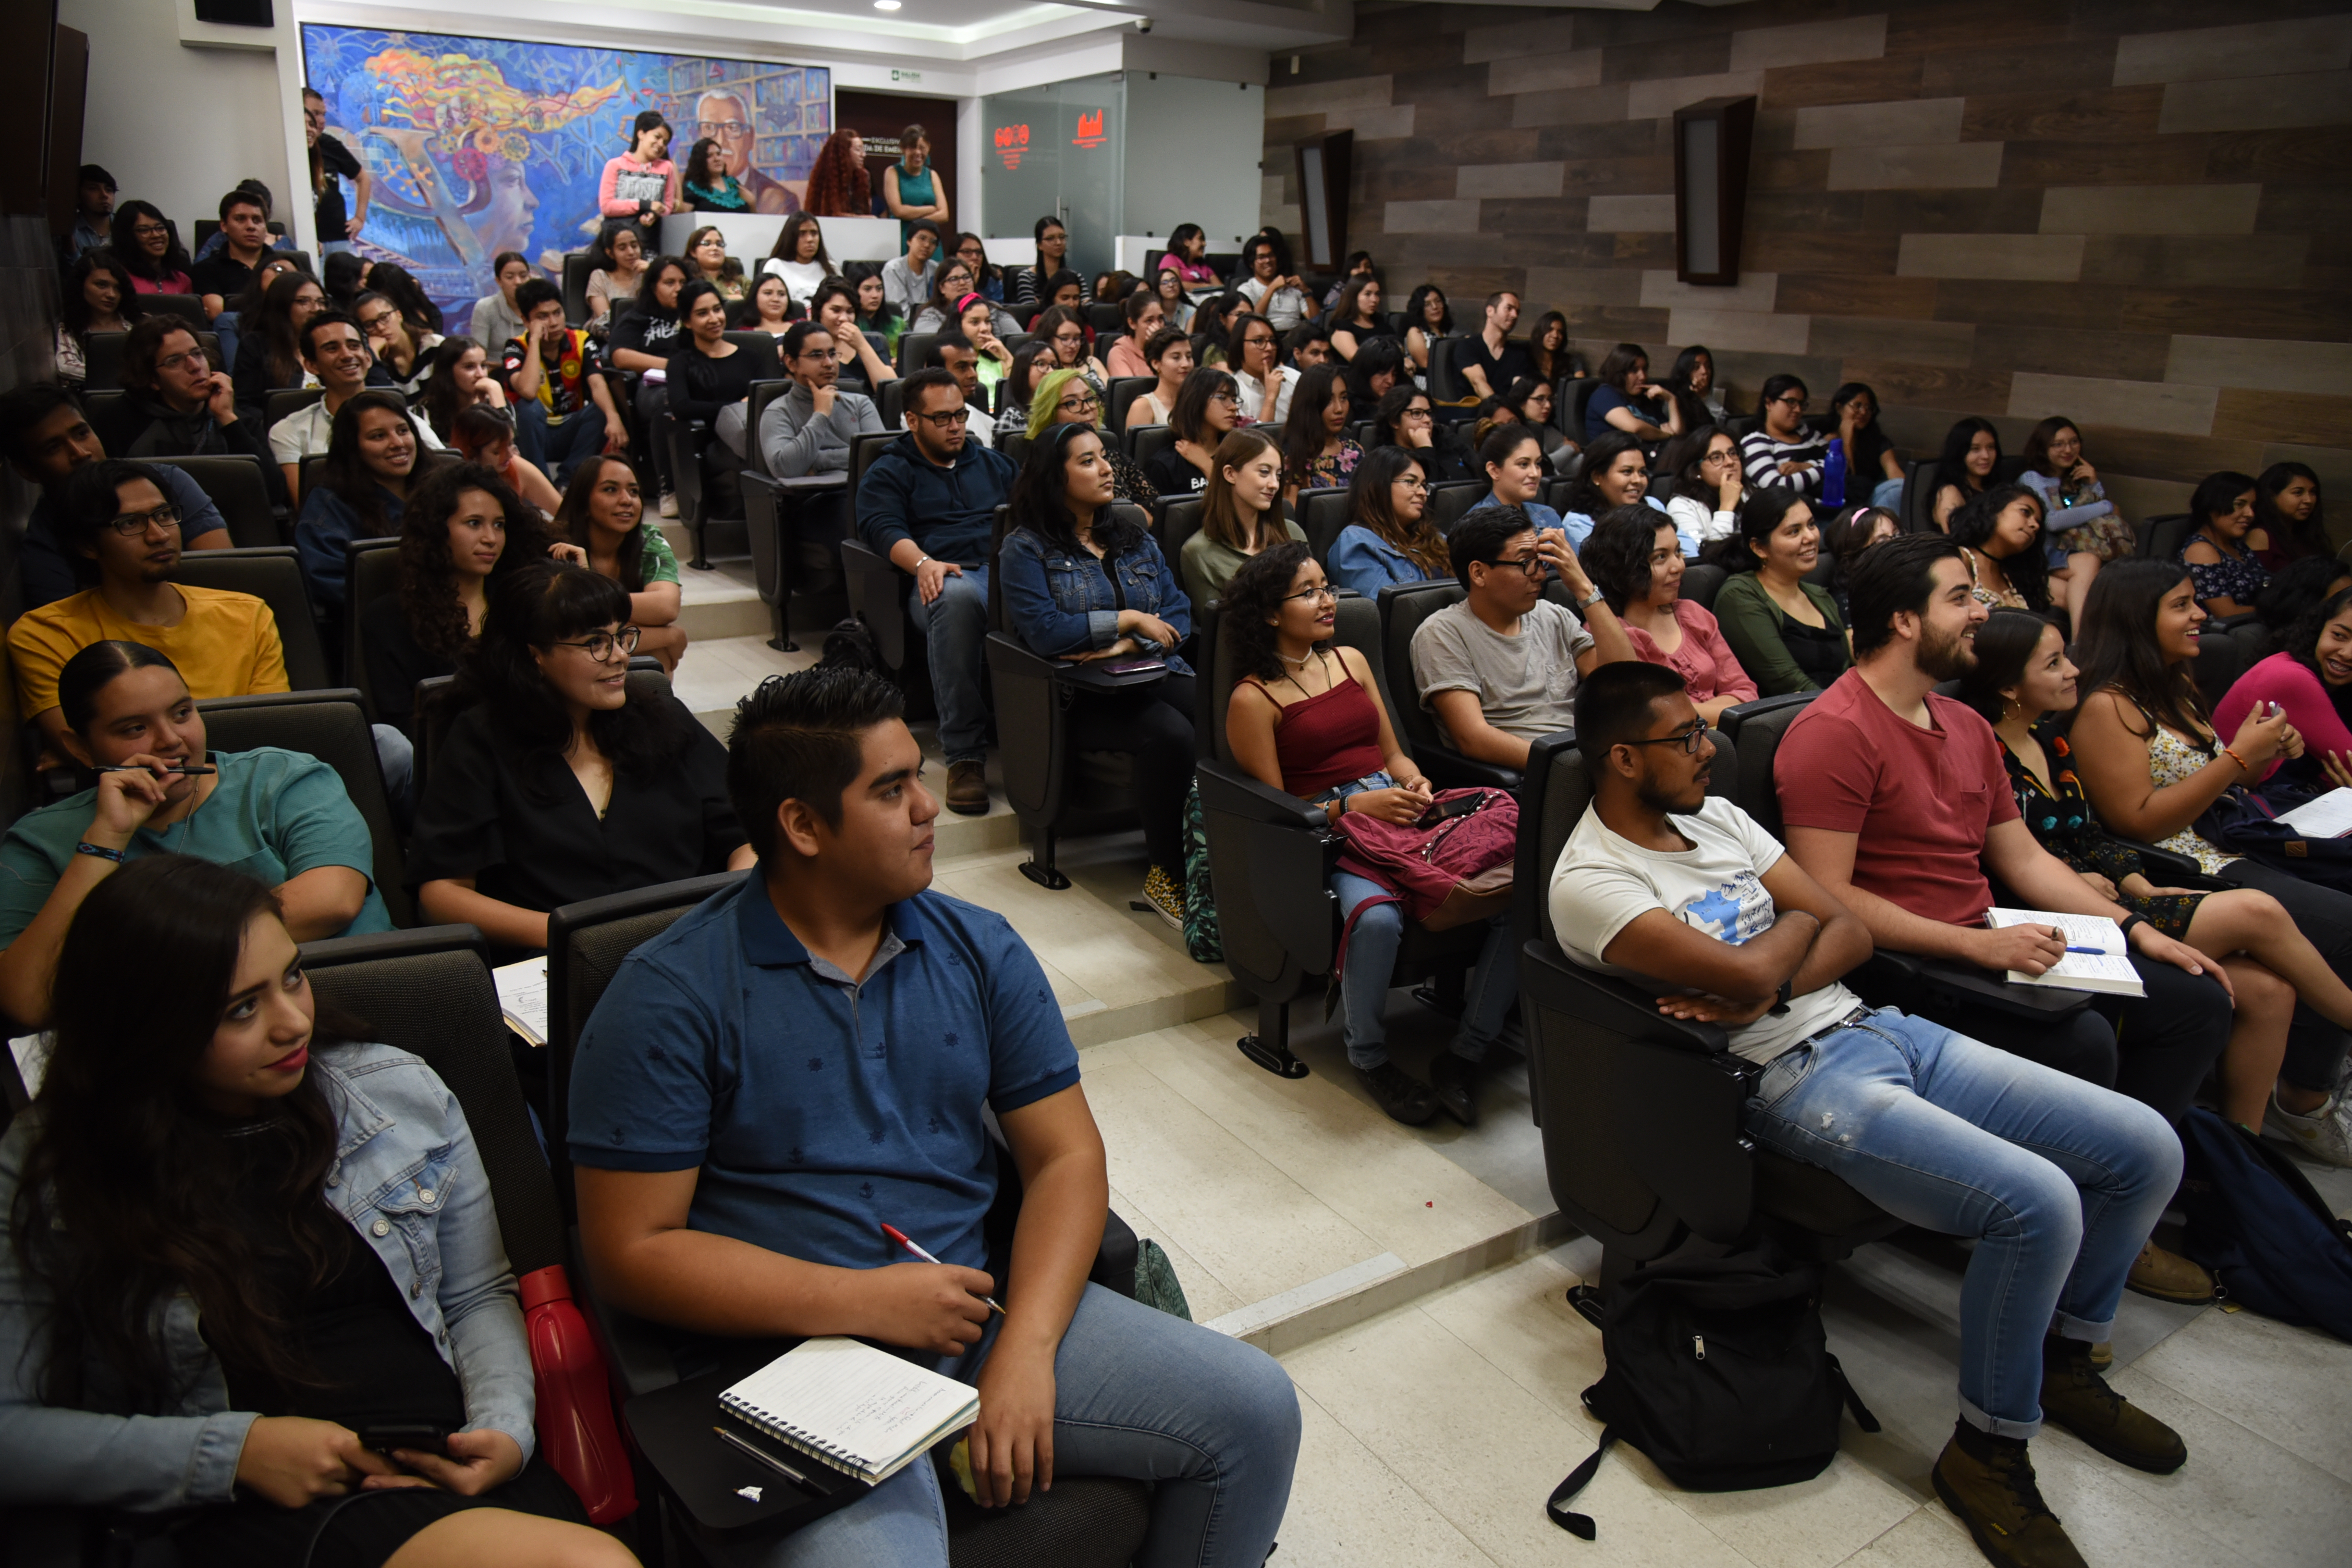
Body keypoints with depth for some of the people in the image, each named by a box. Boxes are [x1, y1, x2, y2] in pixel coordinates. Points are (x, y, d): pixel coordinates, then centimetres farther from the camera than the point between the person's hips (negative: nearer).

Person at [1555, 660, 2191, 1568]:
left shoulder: (1715, 815, 13)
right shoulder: (1589, 882, -13)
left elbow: (1851, 931, 9)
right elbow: (1747, 974, -23)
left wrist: (1766, 994, -11)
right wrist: (1798, 918, -1)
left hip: (1871, 1026, 8)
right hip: (1792, 1080, -8)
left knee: (2147, 1150, 2)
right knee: (2037, 1201, -27)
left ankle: (2062, 1362, 25)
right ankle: (1987, 1452, -2)